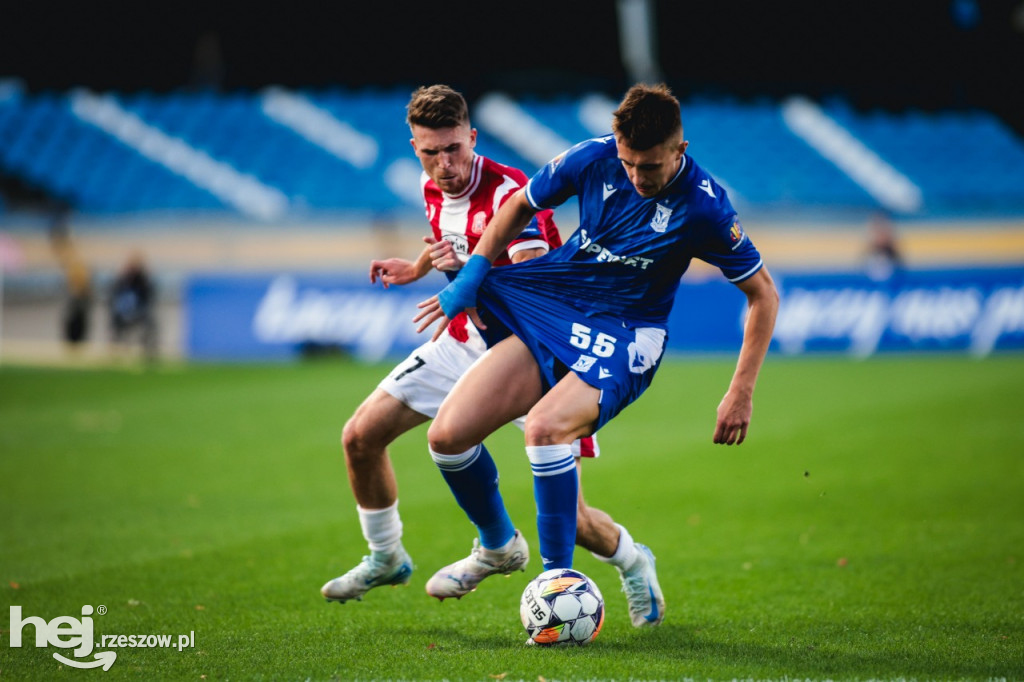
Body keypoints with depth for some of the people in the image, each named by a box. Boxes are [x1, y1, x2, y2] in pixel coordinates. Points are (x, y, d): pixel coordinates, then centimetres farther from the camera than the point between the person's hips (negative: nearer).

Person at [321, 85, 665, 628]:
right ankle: (386, 558, 24)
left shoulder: (510, 192, -24)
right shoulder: (432, 189, 1)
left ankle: (633, 564, 19)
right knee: (361, 437, -1)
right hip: (466, 341, 7)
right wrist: (419, 267, 13)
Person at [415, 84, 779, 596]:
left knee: (544, 427, -35)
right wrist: (471, 274, 5)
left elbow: (763, 295, -7)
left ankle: (558, 575, -21)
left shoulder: (703, 208, -17)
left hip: (624, 339, -4)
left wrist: (741, 393, -10)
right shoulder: (593, 159, -9)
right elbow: (521, 204, 11)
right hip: (547, 316, 5)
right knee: (447, 434, -9)